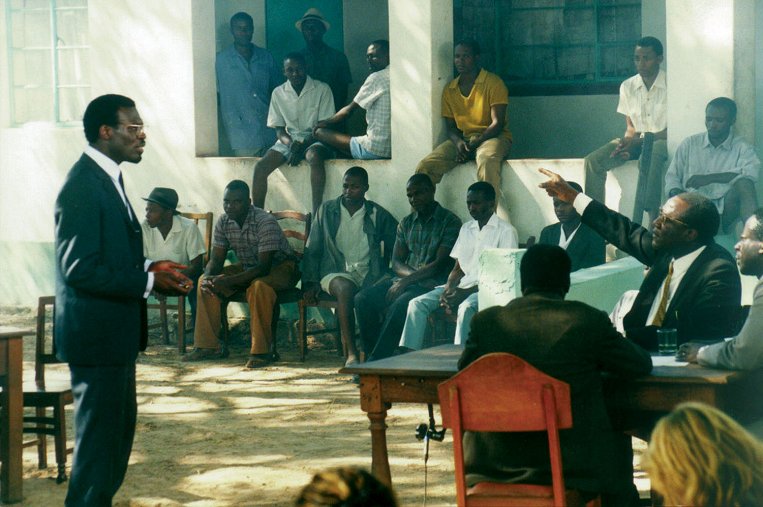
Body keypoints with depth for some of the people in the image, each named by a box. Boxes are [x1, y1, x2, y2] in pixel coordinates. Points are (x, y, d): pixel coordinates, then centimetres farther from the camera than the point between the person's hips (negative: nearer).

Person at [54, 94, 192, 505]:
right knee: (99, 433, -3)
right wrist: (148, 282, -19)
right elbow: (79, 269, -23)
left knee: (120, 425, 18)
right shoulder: (82, 186, -19)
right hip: (96, 332, -11)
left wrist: (148, 267, 3)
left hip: (115, 331, 11)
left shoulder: (107, 178, 12)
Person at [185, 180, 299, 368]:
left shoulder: (265, 222, -28)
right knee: (205, 282, -9)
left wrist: (229, 281, -40)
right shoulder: (224, 222, -7)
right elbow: (216, 259, -2)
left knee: (258, 286, -39)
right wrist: (208, 277, -26)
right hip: (248, 267, 7)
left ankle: (261, 351, -32)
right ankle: (208, 345, -5)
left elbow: (264, 267, -32)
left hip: (281, 267, -7)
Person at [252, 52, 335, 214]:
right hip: (289, 140, 4)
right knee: (261, 166, -23)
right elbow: (279, 129, 7)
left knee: (314, 157, -40)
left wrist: (302, 146, -18)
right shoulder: (278, 93, 7)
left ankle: (317, 213, -42)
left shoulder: (321, 89, -3)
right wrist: (291, 144, -16)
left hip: (315, 140, -4)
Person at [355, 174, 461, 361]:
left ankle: (375, 361, -30)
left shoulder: (450, 222, -2)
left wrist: (407, 281, -17)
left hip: (433, 284, -6)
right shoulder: (406, 224, 18)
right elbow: (396, 262, 11)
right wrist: (413, 275, -11)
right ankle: (373, 356, -17)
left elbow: (441, 264, -11)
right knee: (364, 299, -19)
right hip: (406, 279, 6)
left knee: (399, 305, -35)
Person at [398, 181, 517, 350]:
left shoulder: (505, 231, -2)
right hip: (462, 285, 6)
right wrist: (449, 289, -5)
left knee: (466, 307, -39)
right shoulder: (466, 228, 20)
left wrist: (465, 292, -18)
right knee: (417, 303, -14)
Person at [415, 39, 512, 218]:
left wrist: (473, 145, -19)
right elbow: (450, 126, 13)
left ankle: (498, 215, -49)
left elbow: (498, 123, -10)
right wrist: (458, 142, -11)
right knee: (424, 167, -21)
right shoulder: (449, 90, 12)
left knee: (486, 160, -43)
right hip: (462, 138, 5)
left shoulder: (493, 83, -4)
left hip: (492, 136, -5)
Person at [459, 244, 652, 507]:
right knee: (616, 440, 28)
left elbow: (464, 367, 12)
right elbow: (642, 364, 1)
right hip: (571, 463, -2)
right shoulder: (589, 321, -11)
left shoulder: (485, 320, -6)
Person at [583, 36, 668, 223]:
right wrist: (626, 143, -13)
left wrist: (640, 139, -22)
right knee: (593, 160, -18)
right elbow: (630, 127, 10)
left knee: (648, 158, -41)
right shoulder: (628, 86, 5)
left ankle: (651, 218, -40)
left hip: (662, 140, -5)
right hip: (636, 142, 5)